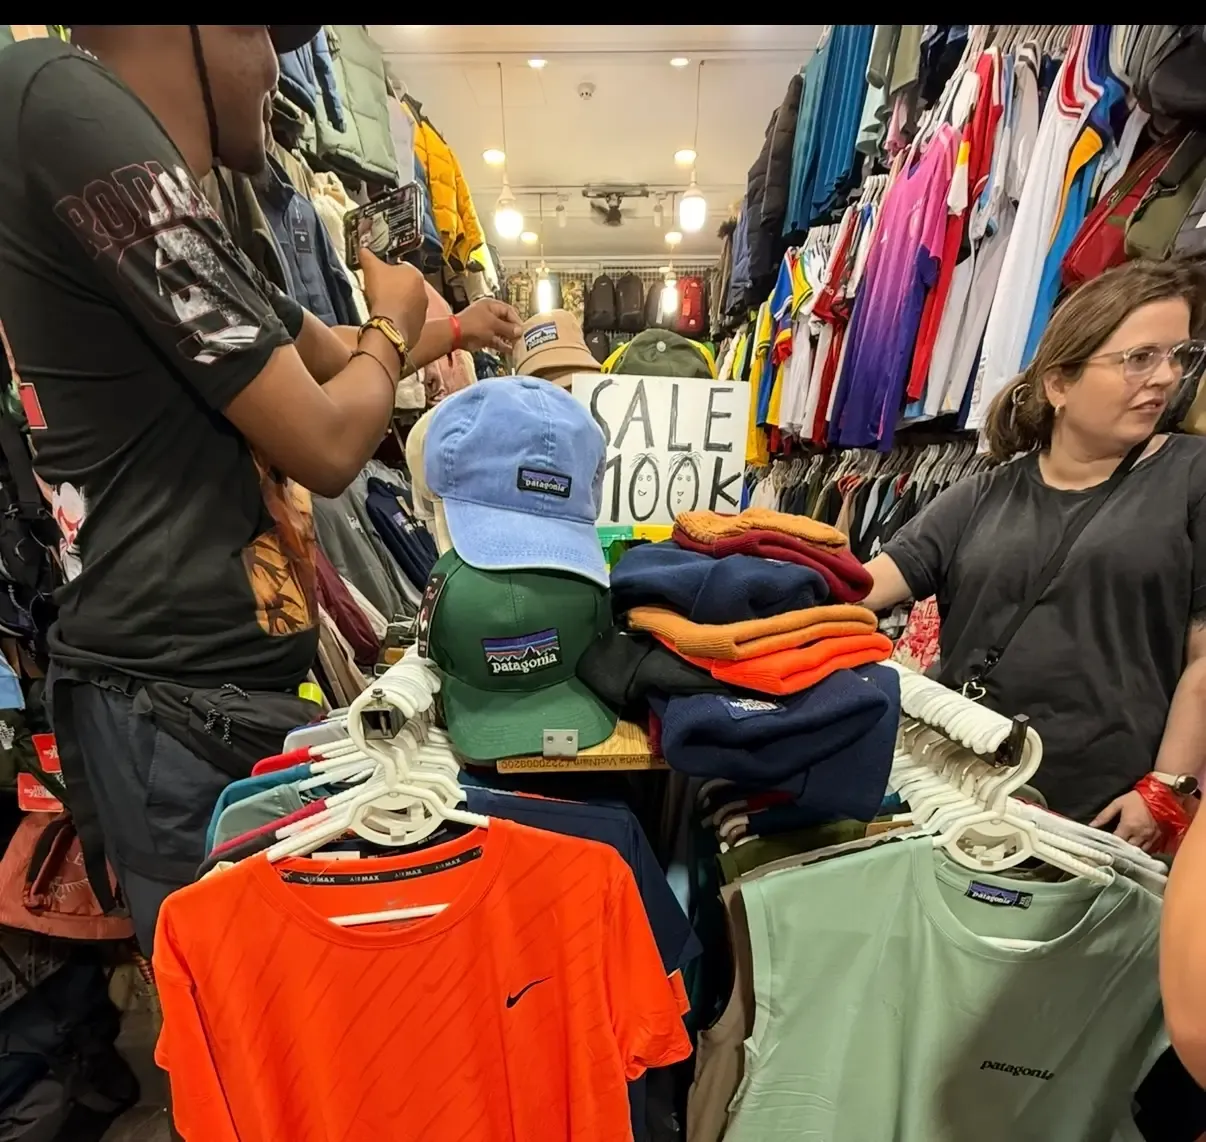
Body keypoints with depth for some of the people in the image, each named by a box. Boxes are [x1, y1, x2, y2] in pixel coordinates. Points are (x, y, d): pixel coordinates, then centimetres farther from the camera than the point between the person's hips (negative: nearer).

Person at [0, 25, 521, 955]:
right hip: (179, 705, -9)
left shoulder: (181, 220, 16)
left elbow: (330, 351, 33)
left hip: (231, 685, 9)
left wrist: (456, 329, 46)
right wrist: (395, 321, 4)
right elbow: (327, 444, -17)